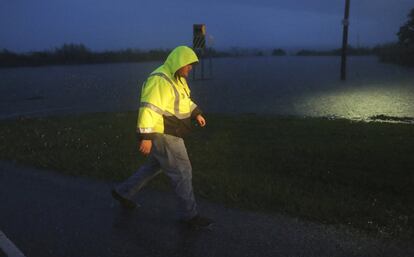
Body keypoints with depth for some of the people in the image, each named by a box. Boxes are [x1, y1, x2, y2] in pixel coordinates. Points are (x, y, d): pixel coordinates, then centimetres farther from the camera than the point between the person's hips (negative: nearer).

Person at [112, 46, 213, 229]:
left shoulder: (175, 78, 11)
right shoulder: (160, 81, -21)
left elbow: (184, 100, 24)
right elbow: (148, 109, -26)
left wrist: (196, 113, 12)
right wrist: (146, 137, -29)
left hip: (168, 132, 11)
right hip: (162, 135, -11)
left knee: (154, 167, 22)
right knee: (182, 172, -3)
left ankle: (123, 192, 35)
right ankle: (189, 214, 10)